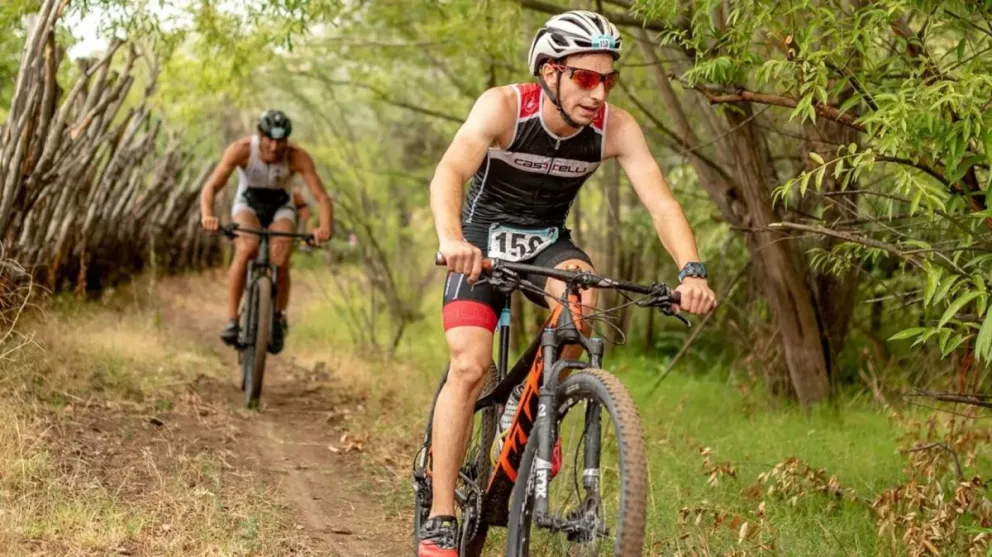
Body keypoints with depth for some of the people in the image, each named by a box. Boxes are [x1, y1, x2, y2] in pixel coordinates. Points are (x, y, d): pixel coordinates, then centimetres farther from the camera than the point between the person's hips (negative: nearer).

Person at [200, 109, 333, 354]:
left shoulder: (298, 157, -28)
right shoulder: (242, 149, -28)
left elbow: (322, 197, -31)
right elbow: (211, 187, -32)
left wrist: (325, 227, -51)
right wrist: (207, 215, -52)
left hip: (281, 208, 1)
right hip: (248, 204, 0)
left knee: (279, 263, -23)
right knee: (245, 250, -31)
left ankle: (279, 318, 4)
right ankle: (232, 320, -24)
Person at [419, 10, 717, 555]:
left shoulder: (617, 128, -18)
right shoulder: (503, 106, -26)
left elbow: (659, 200, -26)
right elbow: (449, 171, -40)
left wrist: (692, 271, -44)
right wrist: (450, 239, -60)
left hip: (548, 240, 2)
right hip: (484, 238, -2)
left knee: (582, 297, -31)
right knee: (469, 366, -19)